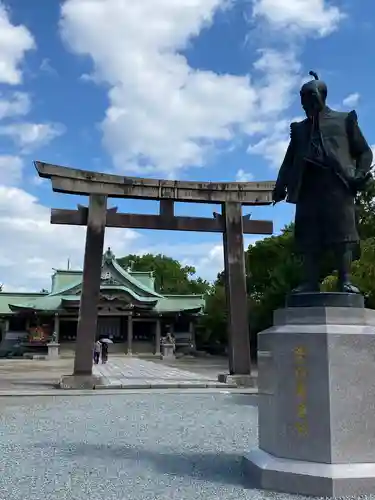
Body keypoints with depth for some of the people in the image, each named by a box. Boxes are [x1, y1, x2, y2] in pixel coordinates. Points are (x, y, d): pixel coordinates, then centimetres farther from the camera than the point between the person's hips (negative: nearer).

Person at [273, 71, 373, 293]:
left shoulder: (345, 119, 18)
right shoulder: (299, 128, 27)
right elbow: (289, 160, 22)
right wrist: (280, 186, 7)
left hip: (337, 182, -3)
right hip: (308, 186, 3)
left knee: (342, 232, -11)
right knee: (309, 236, -6)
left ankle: (345, 279, -12)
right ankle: (311, 281, -8)